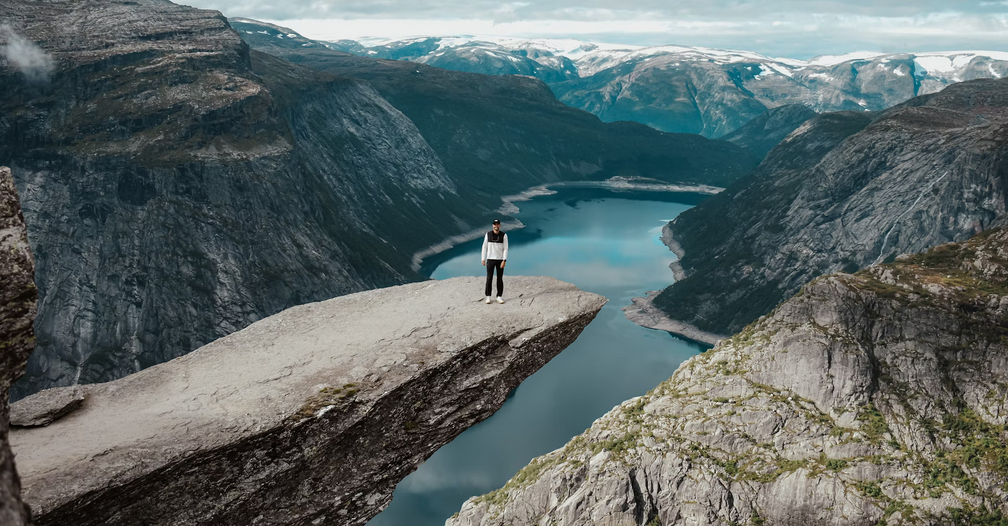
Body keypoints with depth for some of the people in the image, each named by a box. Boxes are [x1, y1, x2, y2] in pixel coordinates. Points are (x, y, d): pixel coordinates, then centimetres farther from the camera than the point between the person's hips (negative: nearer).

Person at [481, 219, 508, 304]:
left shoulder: (504, 235, -4)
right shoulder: (488, 234, -1)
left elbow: (505, 249, -6)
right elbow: (484, 247, 3)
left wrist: (504, 261, -15)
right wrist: (483, 259, 0)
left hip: (500, 260, 0)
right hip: (490, 259, 0)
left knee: (500, 279, 3)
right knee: (489, 279, -1)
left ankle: (499, 297, 11)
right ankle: (488, 297, 8)